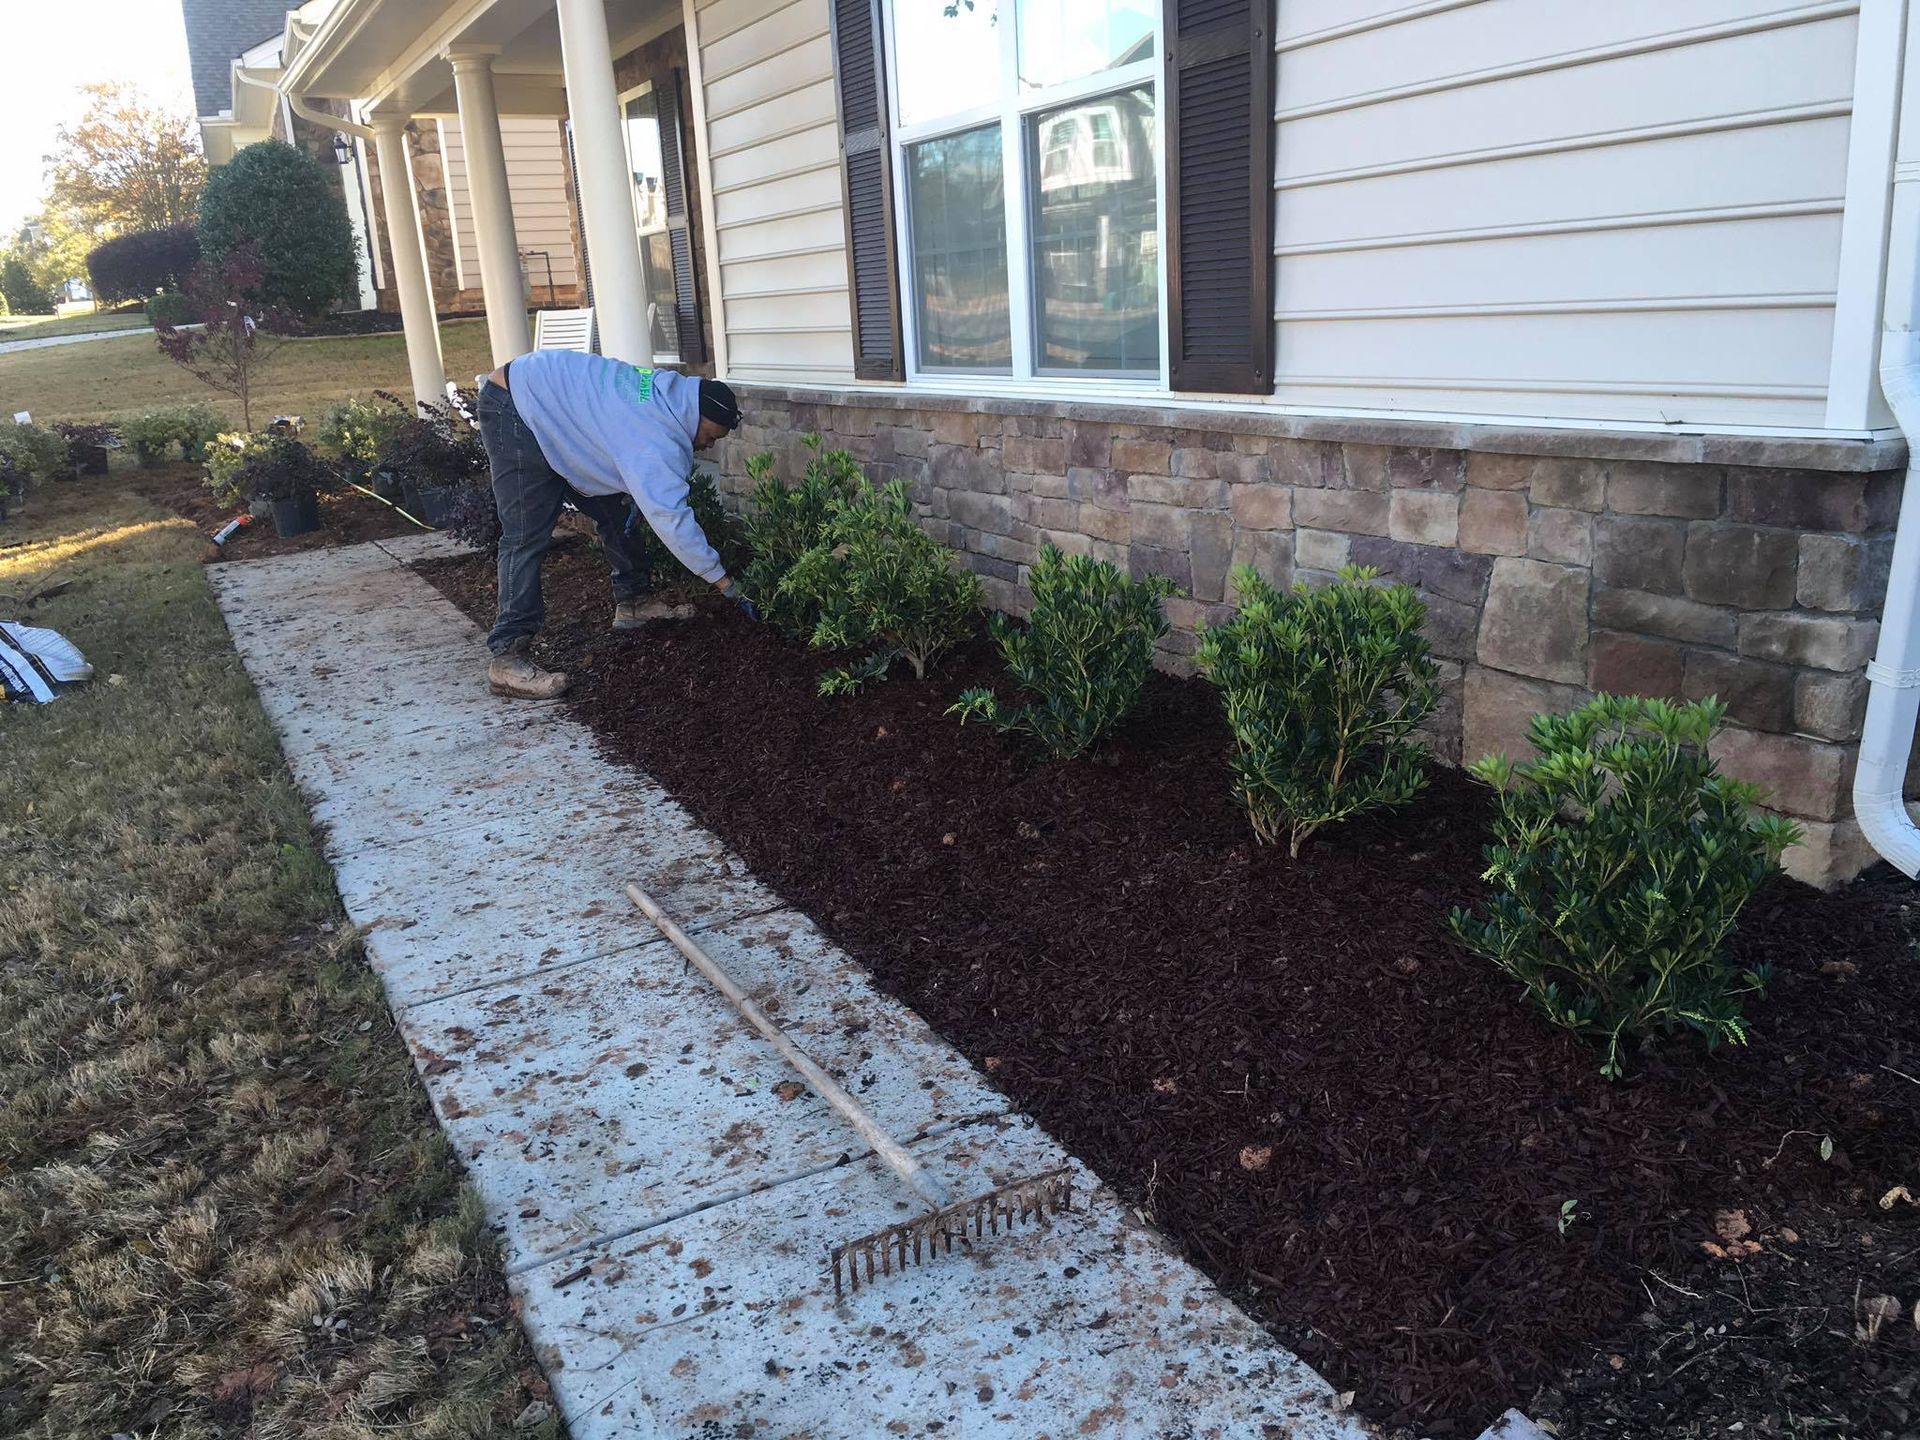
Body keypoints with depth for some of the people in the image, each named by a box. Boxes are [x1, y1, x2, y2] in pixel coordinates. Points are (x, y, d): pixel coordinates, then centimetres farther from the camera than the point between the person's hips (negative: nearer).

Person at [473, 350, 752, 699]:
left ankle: (632, 603, 23)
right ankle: (507, 659, -16)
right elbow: (671, 519, -33)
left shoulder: (669, 387, -3)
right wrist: (723, 581, -27)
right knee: (528, 538, -15)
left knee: (612, 510, 11)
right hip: (513, 412, -10)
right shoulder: (658, 442, -30)